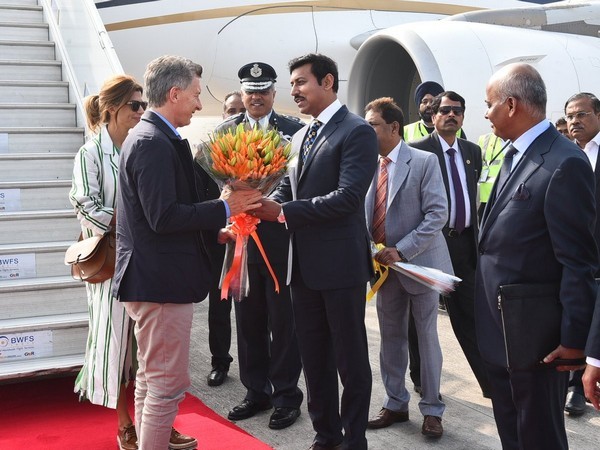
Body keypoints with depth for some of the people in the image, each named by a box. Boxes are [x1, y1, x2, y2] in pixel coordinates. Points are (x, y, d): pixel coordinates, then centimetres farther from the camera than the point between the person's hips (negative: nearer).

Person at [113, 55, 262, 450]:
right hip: (162, 281, -11)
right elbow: (164, 217, -26)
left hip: (151, 279, 11)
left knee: (151, 375, 23)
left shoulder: (145, 136, 13)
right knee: (168, 383, -2)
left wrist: (214, 222, 12)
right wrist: (224, 208, -18)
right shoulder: (155, 143, -19)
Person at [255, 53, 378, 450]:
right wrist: (260, 206, -10)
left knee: (350, 358, 5)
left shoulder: (358, 132, -10)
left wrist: (282, 212, -23)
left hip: (340, 264, -8)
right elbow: (287, 190, 13)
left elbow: (347, 197, -21)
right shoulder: (301, 137, 15)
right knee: (314, 357, 16)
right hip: (304, 265, 8)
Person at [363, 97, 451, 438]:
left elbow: (438, 214, -16)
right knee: (391, 337, 12)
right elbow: (366, 215, 11)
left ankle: (432, 409, 17)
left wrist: (402, 250, -21)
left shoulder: (424, 162, -10)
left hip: (419, 262, -5)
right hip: (384, 265, 5)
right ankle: (396, 404, 25)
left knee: (427, 336, 5)